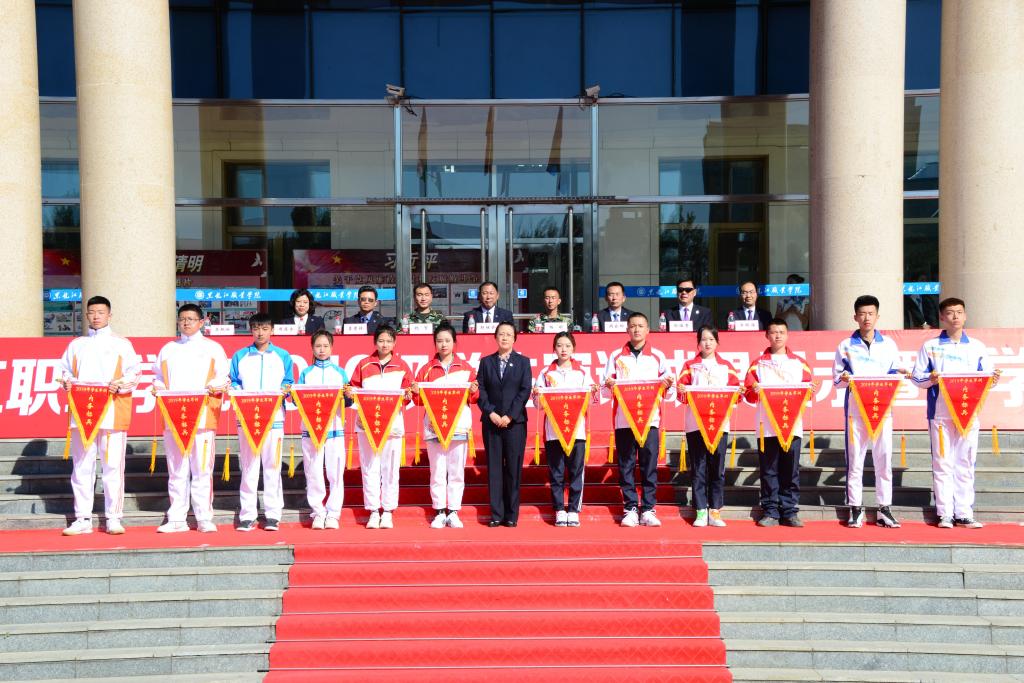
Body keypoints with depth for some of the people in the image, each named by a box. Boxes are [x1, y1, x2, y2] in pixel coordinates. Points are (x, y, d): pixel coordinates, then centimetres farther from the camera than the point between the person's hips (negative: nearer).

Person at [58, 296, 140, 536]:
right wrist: (66, 381, -1)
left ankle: (113, 518, 3)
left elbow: (134, 374, 4)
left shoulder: (122, 344, 9)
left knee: (113, 465, -4)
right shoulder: (76, 345, 18)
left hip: (112, 414, -3)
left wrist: (120, 384, -15)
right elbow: (65, 370, 20)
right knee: (82, 466, 3)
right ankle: (83, 518, 9)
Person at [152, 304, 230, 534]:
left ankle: (204, 518, 0)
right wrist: (157, 387, 0)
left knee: (202, 469, -5)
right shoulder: (168, 349, 19)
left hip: (203, 417, -3)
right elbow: (159, 377, 22)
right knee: (176, 469, 4)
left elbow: (224, 378, 7)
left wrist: (215, 386, -13)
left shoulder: (213, 348, 11)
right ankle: (176, 519, 10)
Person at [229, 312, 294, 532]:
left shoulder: (283, 356, 10)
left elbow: (287, 383, 9)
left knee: (273, 466, -1)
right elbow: (233, 382, 10)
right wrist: (236, 391, -10)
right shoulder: (240, 356, 11)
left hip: (274, 417, 0)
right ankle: (247, 515, 6)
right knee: (248, 467, 0)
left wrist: (285, 389, -11)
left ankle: (273, 514, 6)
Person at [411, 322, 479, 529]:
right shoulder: (427, 370, 10)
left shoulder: (466, 368, 10)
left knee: (457, 471, 1)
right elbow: (420, 401, 8)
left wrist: (474, 391, -13)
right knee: (437, 471, 1)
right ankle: (439, 513, 9)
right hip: (434, 426, 0)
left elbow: (473, 398, 8)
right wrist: (416, 393, -12)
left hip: (459, 426, 0)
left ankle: (454, 512, 9)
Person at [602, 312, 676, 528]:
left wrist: (668, 385, -12)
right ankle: (630, 509, 7)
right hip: (623, 419, 0)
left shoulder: (658, 356, 10)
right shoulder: (616, 356, 11)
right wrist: (609, 385, -13)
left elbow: (668, 394, 10)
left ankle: (648, 510, 4)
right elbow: (607, 386, 9)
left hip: (650, 418, 0)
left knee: (649, 465, -2)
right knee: (626, 465, 1)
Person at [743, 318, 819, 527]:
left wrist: (812, 389, -12)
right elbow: (748, 395, 5)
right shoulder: (759, 363, 9)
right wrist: (754, 390, -16)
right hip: (766, 426, 0)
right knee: (769, 470, 1)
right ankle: (770, 511, 8)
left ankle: (790, 512, 8)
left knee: (791, 470, 1)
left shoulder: (799, 363, 12)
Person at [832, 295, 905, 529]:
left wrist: (899, 374, -10)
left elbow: (895, 375, 12)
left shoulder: (888, 344, 12)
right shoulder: (846, 346, 7)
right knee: (855, 459, 0)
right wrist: (844, 379, -16)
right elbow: (836, 380, 6)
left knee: (884, 459, 0)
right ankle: (856, 510, 6)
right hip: (855, 409, -1)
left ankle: (884, 509, 7)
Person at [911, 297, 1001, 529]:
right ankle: (945, 514, 5)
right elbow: (917, 377, 3)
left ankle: (964, 513, 10)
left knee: (966, 463, 4)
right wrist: (930, 380, -16)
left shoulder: (977, 347, 11)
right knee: (942, 463, 0)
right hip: (940, 413, -2)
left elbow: (986, 377, 11)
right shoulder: (930, 346, 5)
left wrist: (993, 379, -11)